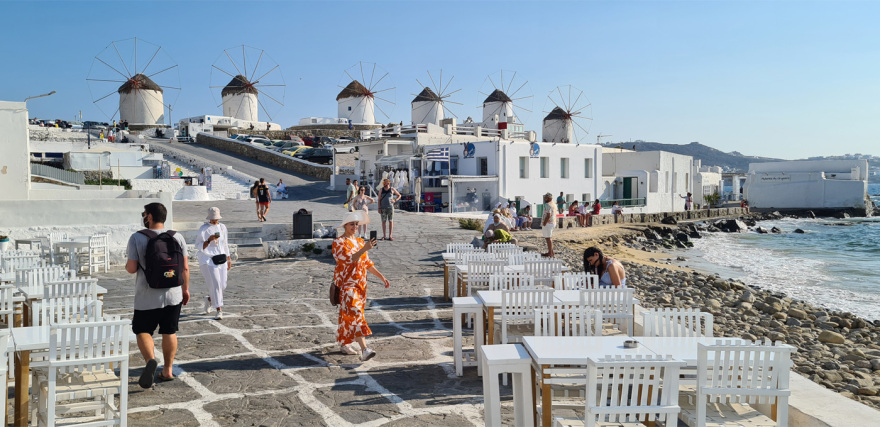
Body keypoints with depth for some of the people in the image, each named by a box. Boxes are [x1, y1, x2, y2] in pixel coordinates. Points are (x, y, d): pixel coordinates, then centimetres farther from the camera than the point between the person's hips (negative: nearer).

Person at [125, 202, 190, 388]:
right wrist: (185, 289, 13)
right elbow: (185, 268, 1)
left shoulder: (137, 238, -10)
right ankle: (168, 370, 19)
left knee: (142, 330, 9)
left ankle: (150, 359, -16)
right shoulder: (177, 237, -1)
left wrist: (127, 265, 14)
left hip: (147, 297, -3)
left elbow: (132, 268, -10)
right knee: (170, 332, 13)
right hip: (173, 295, 3)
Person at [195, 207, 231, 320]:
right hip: (208, 260, -6)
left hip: (221, 260, 6)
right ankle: (219, 311, -6)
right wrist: (209, 240, -21)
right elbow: (199, 246, -7)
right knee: (215, 285, -12)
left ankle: (209, 299, 35)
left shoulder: (222, 227, 11)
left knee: (222, 285, 5)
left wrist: (228, 259, 19)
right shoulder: (203, 229, -5)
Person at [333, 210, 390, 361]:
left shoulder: (360, 241, 14)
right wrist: (365, 249, -35)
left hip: (360, 284, 7)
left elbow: (368, 263, 17)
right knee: (355, 314, -17)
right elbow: (349, 259, -22)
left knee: (349, 315, 14)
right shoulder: (339, 242, -7)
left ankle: (344, 343, 29)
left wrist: (382, 277, 11)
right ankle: (364, 350, -26)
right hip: (346, 284, -7)